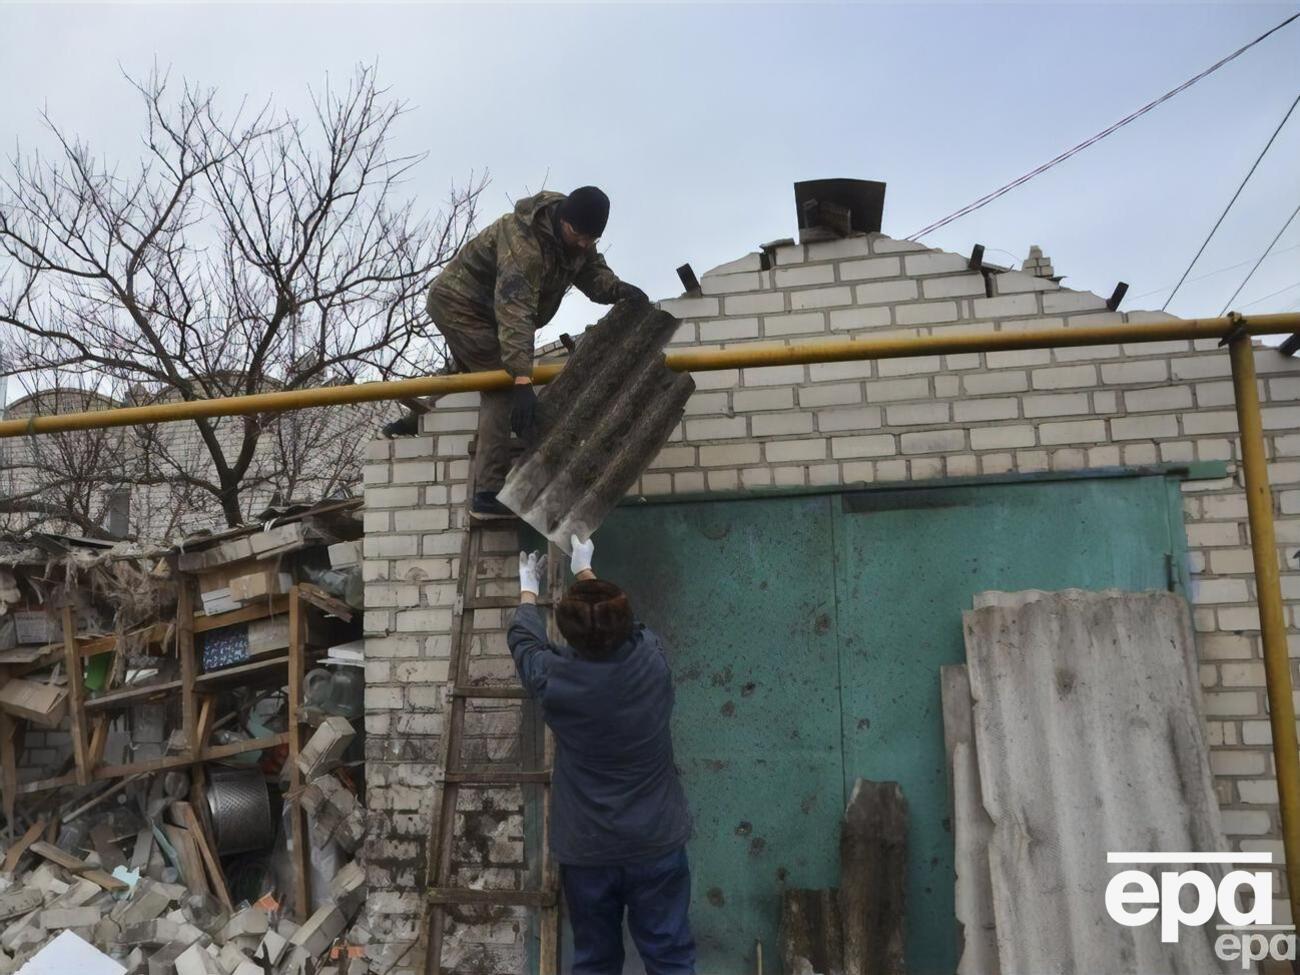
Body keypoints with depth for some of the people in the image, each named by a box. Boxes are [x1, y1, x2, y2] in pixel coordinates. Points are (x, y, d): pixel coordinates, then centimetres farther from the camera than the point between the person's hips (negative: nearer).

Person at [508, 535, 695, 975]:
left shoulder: (555, 678, -16)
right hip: (656, 844, 1)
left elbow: (523, 638, 8)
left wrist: (528, 589, 27)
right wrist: (585, 571, 26)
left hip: (586, 851, 0)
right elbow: (617, 625, 10)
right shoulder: (653, 658, -13)